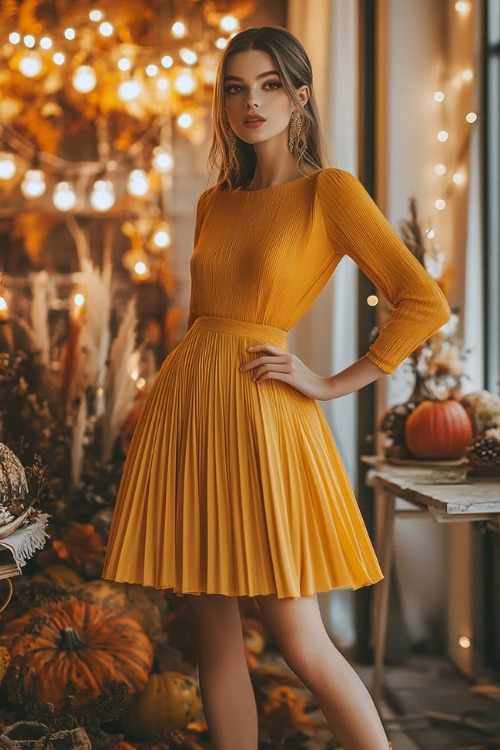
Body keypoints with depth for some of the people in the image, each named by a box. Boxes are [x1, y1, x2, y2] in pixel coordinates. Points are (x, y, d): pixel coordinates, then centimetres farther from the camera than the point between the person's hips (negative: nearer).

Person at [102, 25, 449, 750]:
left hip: (261, 414, -6)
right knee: (215, 636, 9)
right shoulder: (214, 203, 15)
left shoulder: (330, 190, -3)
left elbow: (425, 303, -9)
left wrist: (334, 384, -7)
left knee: (302, 644, -2)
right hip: (187, 404, 6)